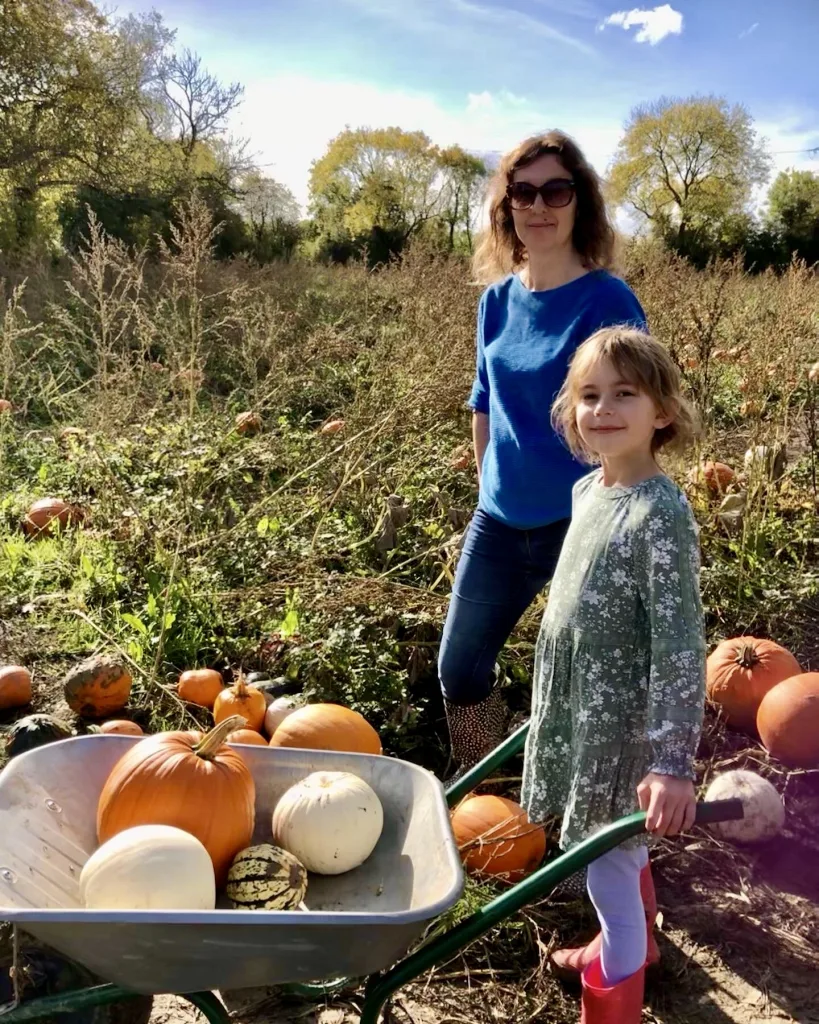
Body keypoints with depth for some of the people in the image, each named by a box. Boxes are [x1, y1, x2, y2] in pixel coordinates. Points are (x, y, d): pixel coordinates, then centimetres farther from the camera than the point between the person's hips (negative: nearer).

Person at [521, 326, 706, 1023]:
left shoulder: (662, 514, -23)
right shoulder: (587, 491, 2)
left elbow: (680, 644, -25)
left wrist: (673, 761, -27)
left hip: (621, 723, -8)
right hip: (577, 708, 8)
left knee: (608, 866, 5)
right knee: (617, 854, 27)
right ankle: (629, 944, 52)